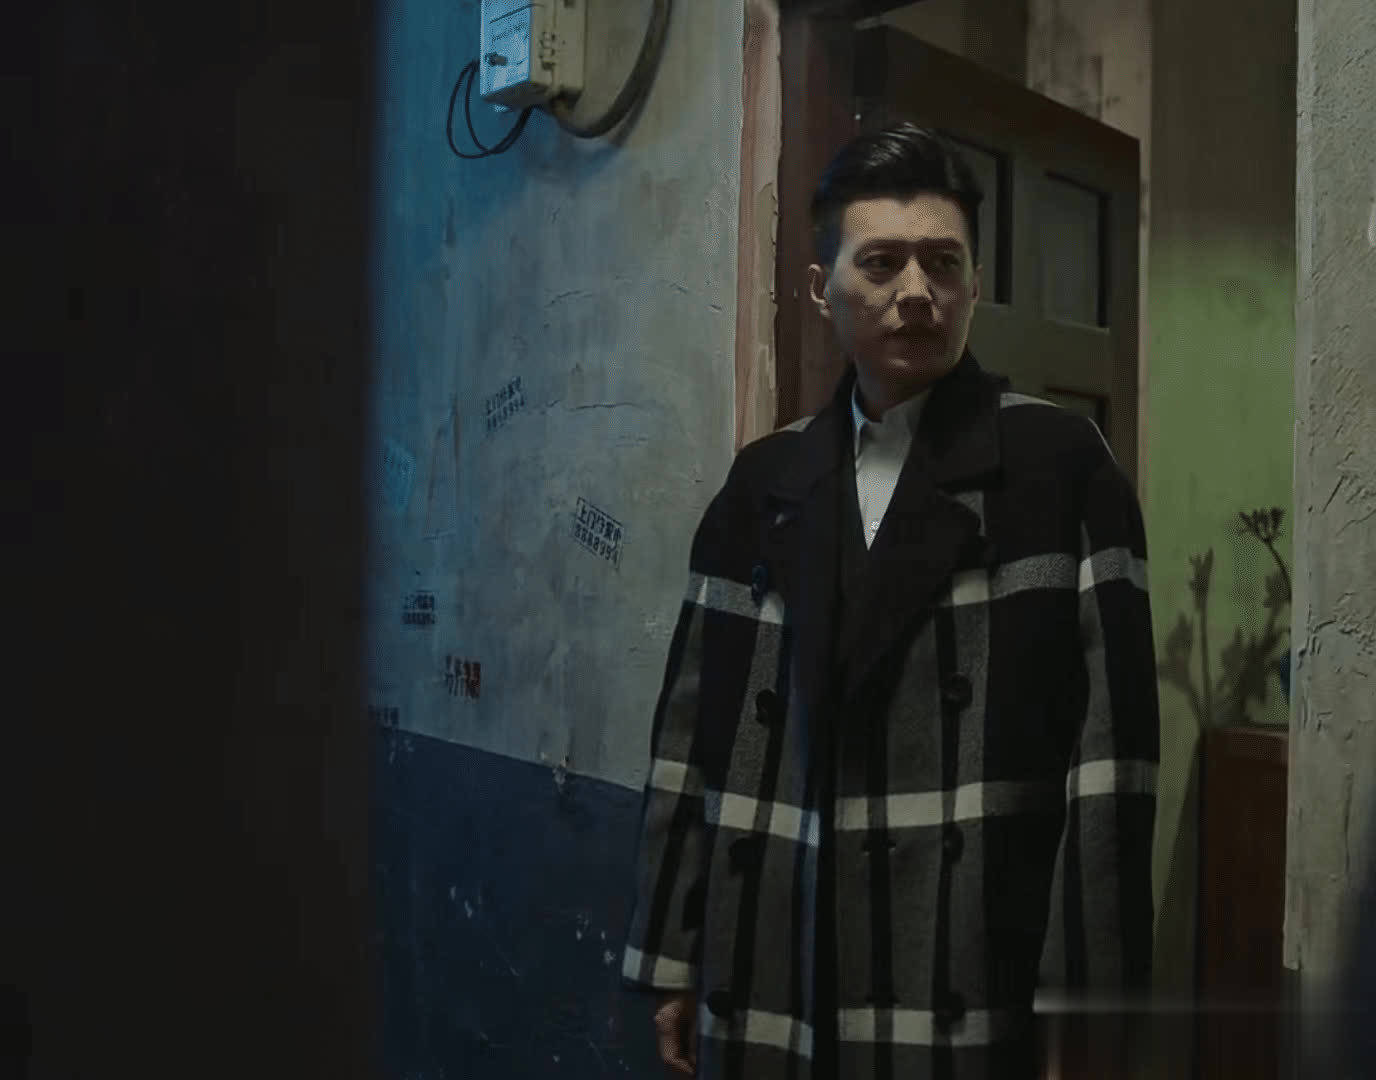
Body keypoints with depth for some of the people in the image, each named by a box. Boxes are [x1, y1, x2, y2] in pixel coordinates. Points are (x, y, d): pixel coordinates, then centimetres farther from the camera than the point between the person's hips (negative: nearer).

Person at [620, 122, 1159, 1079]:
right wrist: (674, 963, 7)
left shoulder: (1060, 463, -3)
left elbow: (1108, 732, -7)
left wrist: (1093, 997, -9)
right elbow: (698, 730, 6)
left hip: (974, 980, -3)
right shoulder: (765, 482, 6)